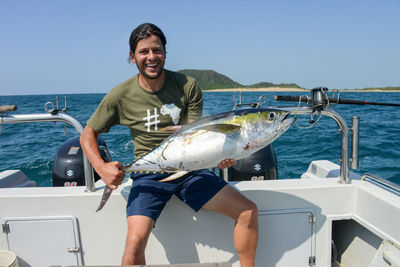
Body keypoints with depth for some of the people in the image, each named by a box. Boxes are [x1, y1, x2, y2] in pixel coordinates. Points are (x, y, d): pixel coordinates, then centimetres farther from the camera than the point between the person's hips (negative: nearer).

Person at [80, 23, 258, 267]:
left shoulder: (187, 86, -3)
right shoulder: (121, 95, -4)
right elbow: (88, 134, 5)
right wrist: (102, 168, -13)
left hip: (189, 170, 2)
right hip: (149, 175, -1)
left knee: (249, 211, -7)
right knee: (135, 241, -23)